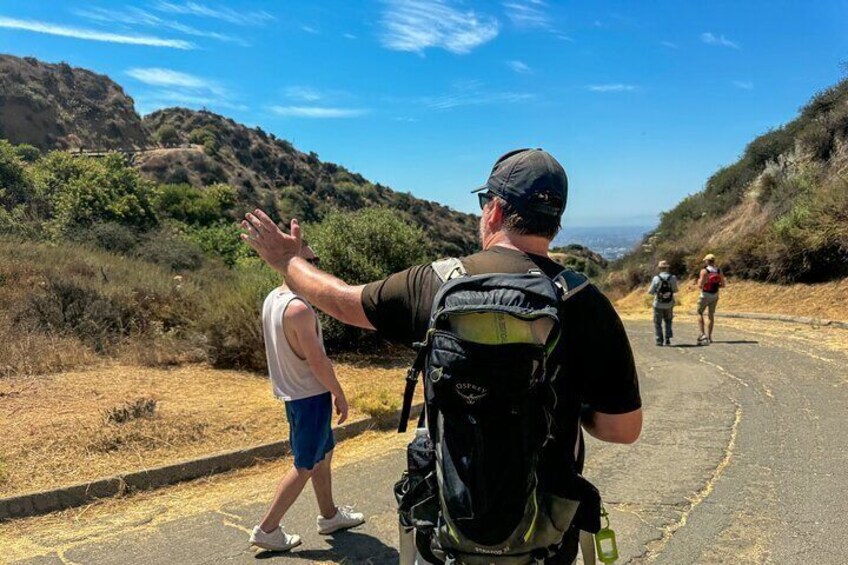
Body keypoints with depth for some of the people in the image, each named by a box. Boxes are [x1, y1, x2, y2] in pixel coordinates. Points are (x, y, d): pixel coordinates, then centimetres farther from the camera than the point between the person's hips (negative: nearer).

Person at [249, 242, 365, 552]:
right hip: (311, 395, -9)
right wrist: (340, 395, -12)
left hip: (292, 392, 9)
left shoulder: (271, 299, 3)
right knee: (305, 466, 5)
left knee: (324, 453, 21)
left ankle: (329, 516, 35)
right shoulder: (299, 308, -26)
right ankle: (267, 529, 14)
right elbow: (317, 360, -24)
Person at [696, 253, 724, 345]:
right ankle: (709, 337, 16)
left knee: (700, 313, 6)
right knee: (711, 315, 13)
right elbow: (722, 284, 3)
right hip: (715, 295, 5)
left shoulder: (704, 271, -15)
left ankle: (702, 334, -9)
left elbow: (700, 285, -18)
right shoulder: (719, 271, 1)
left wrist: (699, 282, 3)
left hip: (705, 295, -5)